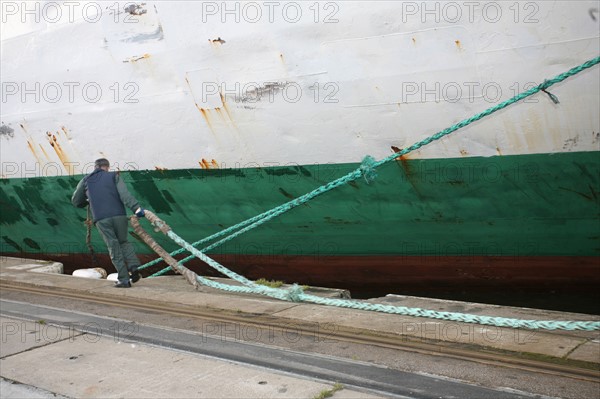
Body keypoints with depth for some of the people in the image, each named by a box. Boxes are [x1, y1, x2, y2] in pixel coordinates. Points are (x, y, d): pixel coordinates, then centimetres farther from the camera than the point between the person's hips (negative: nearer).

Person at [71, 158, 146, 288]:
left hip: (101, 220, 0)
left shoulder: (86, 181, 18)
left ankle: (124, 279, 2)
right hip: (119, 216, 0)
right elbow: (124, 194, -5)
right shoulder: (113, 176, 13)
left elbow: (76, 201, 26)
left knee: (114, 248, 6)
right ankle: (134, 267, 1)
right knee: (123, 242, 21)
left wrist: (88, 201, 46)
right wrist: (136, 208, -14)